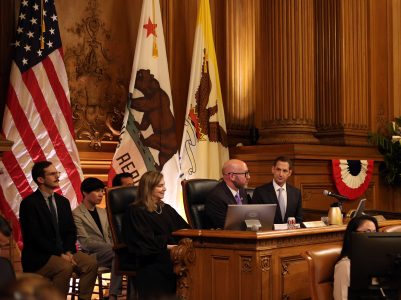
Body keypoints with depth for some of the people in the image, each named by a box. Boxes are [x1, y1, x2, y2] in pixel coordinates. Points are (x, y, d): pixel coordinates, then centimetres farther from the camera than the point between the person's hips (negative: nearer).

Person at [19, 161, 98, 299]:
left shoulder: (63, 201, 12)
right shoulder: (29, 203, -9)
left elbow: (71, 231, 12)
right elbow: (34, 236, -16)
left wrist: (68, 251, -8)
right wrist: (60, 254, -20)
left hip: (63, 251, 6)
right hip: (38, 256, -6)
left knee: (91, 262, -15)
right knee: (65, 267, -32)